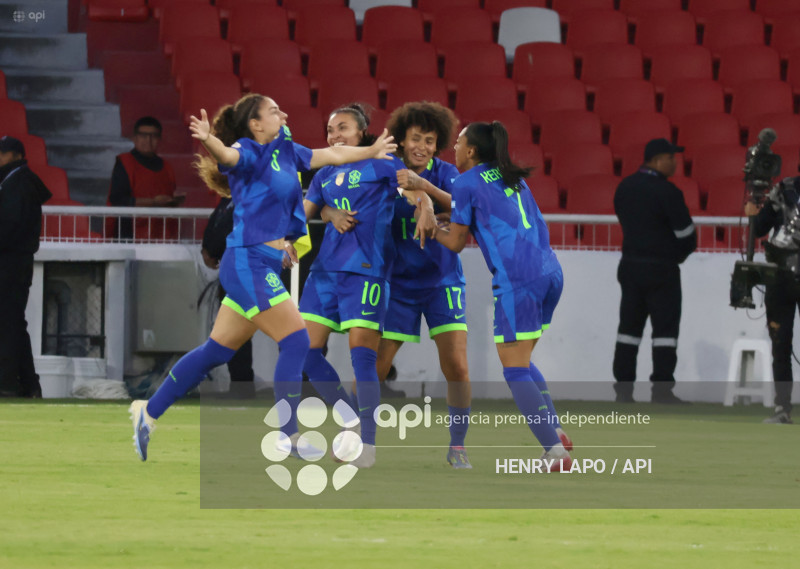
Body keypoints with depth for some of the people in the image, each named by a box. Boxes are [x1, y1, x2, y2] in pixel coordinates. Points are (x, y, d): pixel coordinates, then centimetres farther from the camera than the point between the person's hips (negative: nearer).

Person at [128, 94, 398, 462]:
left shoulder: (285, 150, 13)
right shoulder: (249, 152, -11)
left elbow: (330, 155, 26)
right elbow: (229, 156, -34)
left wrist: (371, 152, 37)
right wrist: (208, 140, -56)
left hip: (262, 267, 9)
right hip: (249, 262, -9)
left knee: (217, 351, 14)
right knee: (296, 342, -12)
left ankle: (148, 412, 22)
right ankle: (288, 436, -9)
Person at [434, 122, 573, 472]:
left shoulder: (466, 183, 1)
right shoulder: (512, 178, 22)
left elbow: (456, 242, 4)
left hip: (516, 279, -7)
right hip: (550, 272, 7)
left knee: (515, 370, -3)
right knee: (522, 361, 20)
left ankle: (555, 451, -12)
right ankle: (555, 431, 5)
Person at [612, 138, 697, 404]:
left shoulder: (625, 187, 4)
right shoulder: (667, 192, -17)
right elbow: (686, 233, -13)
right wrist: (678, 255, 7)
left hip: (630, 265, 7)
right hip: (661, 269, -7)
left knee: (629, 325, 11)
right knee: (665, 328, -1)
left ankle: (623, 388, 11)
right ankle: (661, 390, -4)